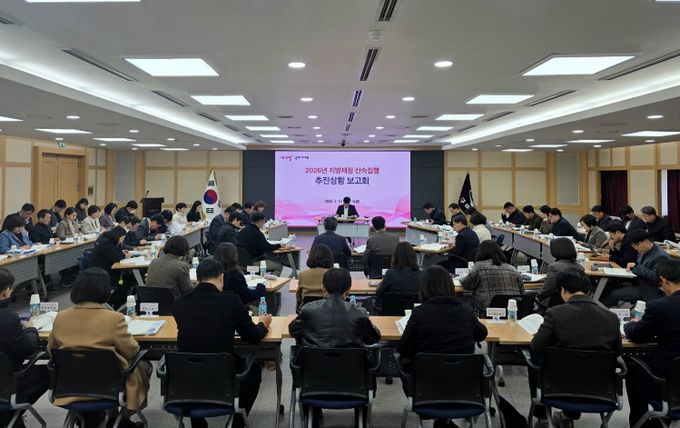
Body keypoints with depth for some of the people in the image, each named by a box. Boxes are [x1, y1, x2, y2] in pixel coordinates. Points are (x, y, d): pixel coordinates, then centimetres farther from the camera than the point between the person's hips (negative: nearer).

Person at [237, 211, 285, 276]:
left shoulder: (243, 230, 6)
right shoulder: (257, 233, -20)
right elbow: (267, 248, -14)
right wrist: (279, 245, 2)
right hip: (253, 262, -9)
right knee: (279, 266, -2)